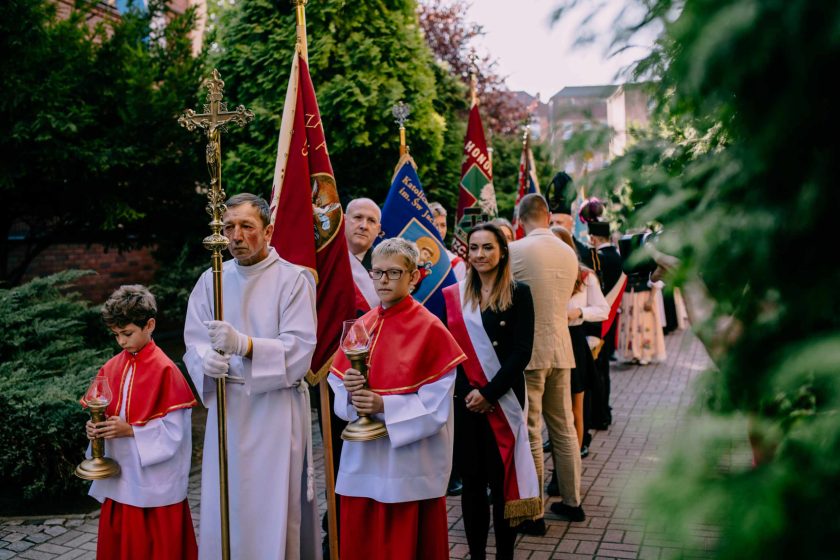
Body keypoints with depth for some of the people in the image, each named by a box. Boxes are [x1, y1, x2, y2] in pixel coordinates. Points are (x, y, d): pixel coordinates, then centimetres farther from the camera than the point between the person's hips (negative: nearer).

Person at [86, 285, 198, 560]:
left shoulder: (164, 370, -14)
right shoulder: (112, 367, 4)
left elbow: (174, 429, -15)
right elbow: (106, 413, 13)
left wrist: (130, 430, -21)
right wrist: (97, 427, -8)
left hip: (154, 483, -6)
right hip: (118, 477, 6)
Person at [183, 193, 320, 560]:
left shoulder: (293, 279, -7)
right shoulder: (211, 280, 7)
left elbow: (300, 349, -16)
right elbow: (194, 341, 2)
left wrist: (243, 344, -30)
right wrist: (206, 360, -21)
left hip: (277, 409, -4)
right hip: (226, 407, 4)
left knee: (274, 509, 1)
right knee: (222, 507, 8)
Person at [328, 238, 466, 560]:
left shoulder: (430, 329, -9)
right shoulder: (361, 327, 7)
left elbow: (435, 406, -12)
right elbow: (337, 387, 9)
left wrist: (384, 405, -22)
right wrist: (351, 391, -13)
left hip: (408, 463, -5)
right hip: (362, 459, 5)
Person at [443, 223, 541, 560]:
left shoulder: (518, 294, -1)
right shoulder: (453, 296, 7)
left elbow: (522, 352, -7)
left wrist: (490, 393, -13)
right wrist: (466, 392, -8)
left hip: (503, 401, -3)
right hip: (464, 400, 3)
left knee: (502, 481, 2)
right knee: (472, 480, 8)